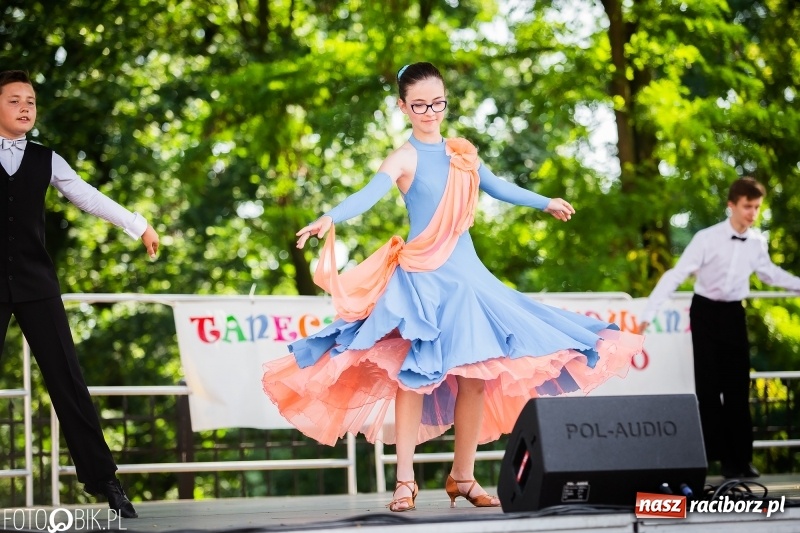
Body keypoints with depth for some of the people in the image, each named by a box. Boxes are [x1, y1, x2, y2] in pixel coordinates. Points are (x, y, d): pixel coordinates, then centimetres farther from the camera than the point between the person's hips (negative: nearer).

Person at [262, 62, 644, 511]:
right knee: (415, 377, -10)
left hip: (466, 272, 5)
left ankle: (463, 477, 13)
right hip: (421, 277, -5)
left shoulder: (462, 153, 10)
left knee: (477, 377, 2)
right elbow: (371, 192, -25)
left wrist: (546, 203, 40)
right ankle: (405, 480, -4)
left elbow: (497, 187, 27)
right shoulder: (405, 158, -7)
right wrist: (330, 219, -44)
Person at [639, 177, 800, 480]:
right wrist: (649, 314, -25)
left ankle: (741, 458, 12)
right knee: (709, 387, 0)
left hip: (734, 314, 4)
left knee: (738, 387, 5)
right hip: (707, 313, -4)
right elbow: (676, 276, -19)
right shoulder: (707, 239, -19)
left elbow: (769, 273, 15)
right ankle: (722, 456, 7)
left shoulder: (757, 242, -3)